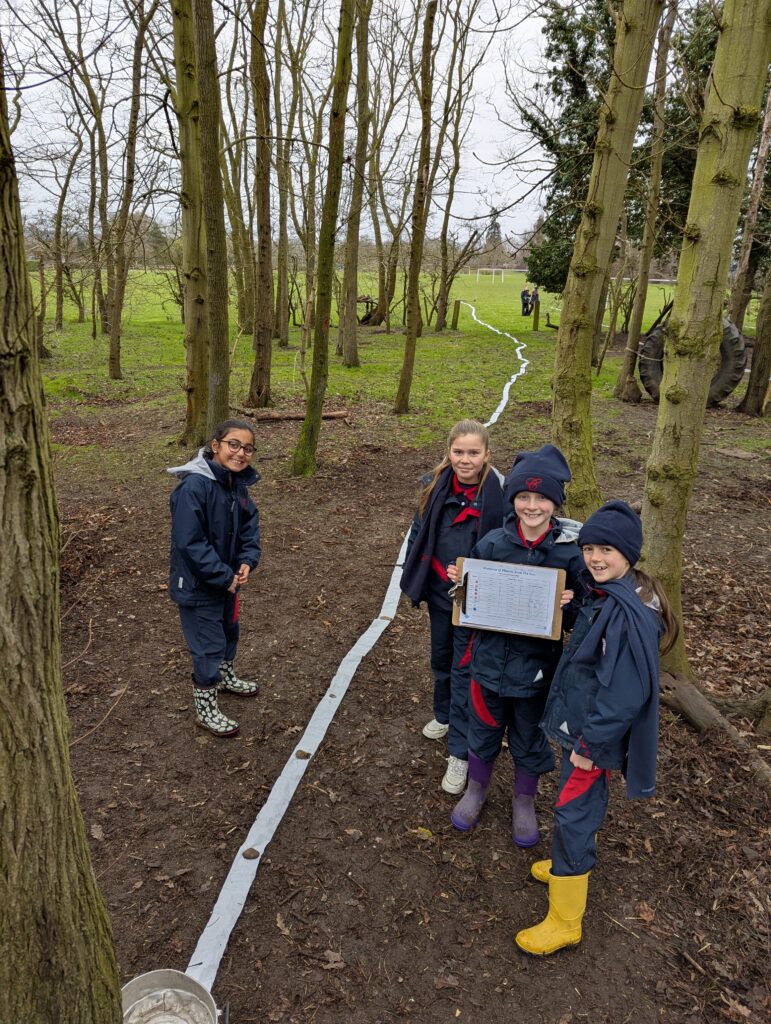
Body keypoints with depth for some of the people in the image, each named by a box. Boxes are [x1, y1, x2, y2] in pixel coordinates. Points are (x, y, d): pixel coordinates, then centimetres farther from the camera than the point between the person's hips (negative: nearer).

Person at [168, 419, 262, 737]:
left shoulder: (237, 484, -4)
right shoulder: (194, 487, -28)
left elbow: (250, 523, 6)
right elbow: (189, 543, -28)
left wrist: (247, 561, -10)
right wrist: (225, 577, -22)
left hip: (227, 577, 8)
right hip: (197, 583, -8)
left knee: (228, 629, 27)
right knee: (208, 644, 4)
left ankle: (225, 675, 54)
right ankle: (205, 708, 24)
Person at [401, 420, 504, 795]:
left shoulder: (498, 491, -17)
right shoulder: (436, 484, -5)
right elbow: (419, 531, 6)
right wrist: (414, 580, 7)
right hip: (438, 590, 5)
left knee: (465, 670, 3)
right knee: (441, 658, 23)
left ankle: (460, 753, 16)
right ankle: (443, 716, 48)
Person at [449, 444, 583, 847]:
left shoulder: (570, 551, -15)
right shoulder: (492, 543, -11)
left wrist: (569, 604, -26)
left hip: (537, 666, -1)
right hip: (491, 660, 1)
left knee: (529, 741, 20)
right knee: (483, 731, 22)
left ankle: (524, 801, 47)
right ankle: (476, 790, 50)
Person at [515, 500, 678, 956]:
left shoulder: (626, 612, -28)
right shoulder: (606, 595, 1)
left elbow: (624, 691, -27)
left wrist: (591, 744, -20)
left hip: (595, 730, -9)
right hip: (582, 721, 9)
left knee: (572, 812, 2)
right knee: (585, 803, 26)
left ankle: (565, 921, 18)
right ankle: (575, 864, 49)